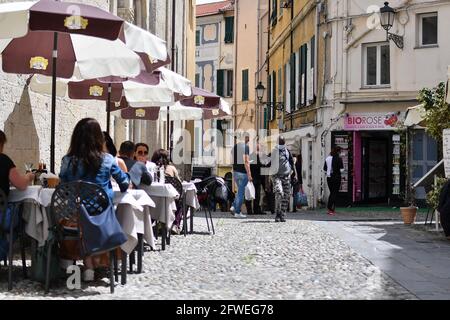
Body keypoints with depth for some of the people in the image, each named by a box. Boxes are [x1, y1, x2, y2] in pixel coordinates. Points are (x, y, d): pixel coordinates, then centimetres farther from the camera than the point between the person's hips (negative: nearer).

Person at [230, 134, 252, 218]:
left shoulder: (234, 147, 10)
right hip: (243, 172, -7)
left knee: (240, 191, 20)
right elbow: (246, 162, -19)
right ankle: (237, 212, 2)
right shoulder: (245, 147, -13)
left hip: (235, 172, 7)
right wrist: (249, 174, -18)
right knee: (241, 192, 0)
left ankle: (233, 206, 6)